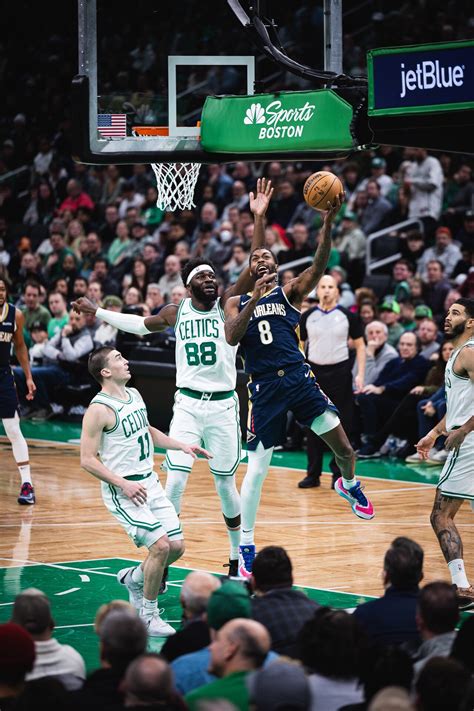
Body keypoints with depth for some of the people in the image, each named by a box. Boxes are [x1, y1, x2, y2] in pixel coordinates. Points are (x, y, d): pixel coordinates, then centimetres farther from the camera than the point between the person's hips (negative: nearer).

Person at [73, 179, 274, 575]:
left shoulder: (228, 306, -4)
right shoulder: (176, 312, 4)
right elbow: (143, 325, 26)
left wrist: (259, 218, -25)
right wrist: (99, 313, 30)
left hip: (223, 405, -1)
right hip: (187, 404, 1)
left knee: (225, 484, 7)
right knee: (175, 482, -8)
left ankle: (239, 557, 24)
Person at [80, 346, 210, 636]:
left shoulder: (134, 395, 9)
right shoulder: (99, 409, -17)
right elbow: (88, 460, -17)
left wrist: (182, 446, 14)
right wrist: (124, 484, -23)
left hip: (149, 482, 8)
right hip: (123, 490, -8)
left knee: (177, 546, 5)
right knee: (160, 545, -18)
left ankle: (134, 578, 31)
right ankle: (148, 617, -4)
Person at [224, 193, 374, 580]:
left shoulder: (289, 292, 8)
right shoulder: (237, 302, 10)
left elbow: (319, 265, -11)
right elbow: (231, 338, -9)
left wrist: (329, 221, -25)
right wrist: (255, 298, -18)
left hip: (299, 379, 1)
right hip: (265, 388, 0)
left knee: (344, 449, -3)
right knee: (257, 470, -1)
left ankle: (349, 485, 34)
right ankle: (246, 548, 9)